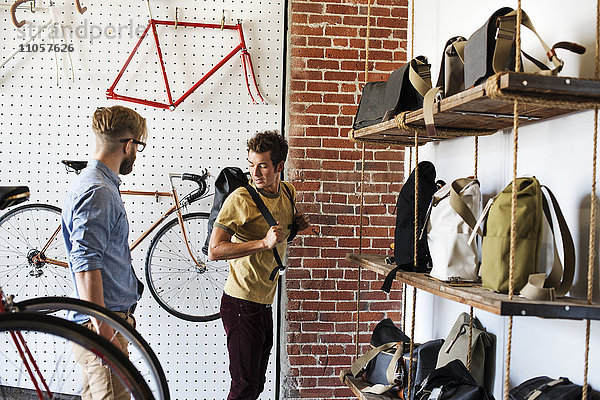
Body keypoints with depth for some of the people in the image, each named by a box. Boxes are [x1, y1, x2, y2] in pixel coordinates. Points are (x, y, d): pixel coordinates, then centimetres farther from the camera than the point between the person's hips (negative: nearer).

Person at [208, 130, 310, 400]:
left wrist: (297, 224, 2)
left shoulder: (288, 192, 6)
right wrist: (264, 243, -28)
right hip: (242, 304, -7)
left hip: (265, 304, 7)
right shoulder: (240, 199, -16)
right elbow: (214, 250, -21)